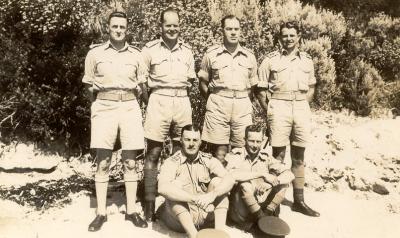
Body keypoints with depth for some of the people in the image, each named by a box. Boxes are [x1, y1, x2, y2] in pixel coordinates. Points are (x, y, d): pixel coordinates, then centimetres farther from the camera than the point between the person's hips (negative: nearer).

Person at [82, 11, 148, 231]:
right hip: (104, 107, -1)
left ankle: (131, 210, 12)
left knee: (130, 161, 3)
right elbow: (89, 85, 11)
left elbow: (142, 85, 16)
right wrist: (103, 96, 3)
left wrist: (130, 95, 5)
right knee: (103, 162, -1)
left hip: (129, 107, 1)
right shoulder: (95, 53, 6)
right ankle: (101, 212, 8)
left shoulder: (136, 55, 10)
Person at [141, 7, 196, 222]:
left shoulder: (187, 50, 12)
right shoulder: (150, 49, 1)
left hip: (182, 101, 4)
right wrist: (152, 95, 1)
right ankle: (149, 206, 4)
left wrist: (179, 92, 8)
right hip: (159, 101, -3)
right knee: (153, 153, -3)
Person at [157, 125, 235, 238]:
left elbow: (229, 180, -15)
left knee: (217, 181, -14)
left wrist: (212, 195, -35)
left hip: (206, 216, 2)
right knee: (175, 185, -25)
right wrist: (194, 198, -39)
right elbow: (163, 188, -29)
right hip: (181, 220, -2)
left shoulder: (209, 160, 0)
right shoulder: (171, 162, -9)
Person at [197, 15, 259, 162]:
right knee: (219, 152, -3)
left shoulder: (249, 56, 12)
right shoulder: (211, 54, 5)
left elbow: (253, 86, 17)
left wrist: (244, 102, 8)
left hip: (243, 106, 2)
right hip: (218, 105, -2)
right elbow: (203, 82, 10)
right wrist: (213, 100, 4)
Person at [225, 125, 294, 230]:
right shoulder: (236, 155, -8)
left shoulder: (265, 157, 4)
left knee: (283, 182, -10)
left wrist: (273, 181, -24)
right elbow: (231, 174, -30)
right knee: (245, 184, -31)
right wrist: (262, 173, -27)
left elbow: (289, 174, -4)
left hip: (261, 207, 4)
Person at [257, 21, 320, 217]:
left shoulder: (307, 60, 13)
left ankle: (299, 201, 19)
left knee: (298, 157, 10)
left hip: (302, 108, 4)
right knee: (278, 155, -2)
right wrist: (268, 111, -4)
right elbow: (261, 89, 2)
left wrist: (303, 105, 7)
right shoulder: (271, 59, 2)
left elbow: (311, 88, 20)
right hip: (279, 107, -3)